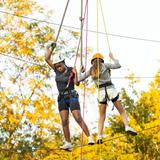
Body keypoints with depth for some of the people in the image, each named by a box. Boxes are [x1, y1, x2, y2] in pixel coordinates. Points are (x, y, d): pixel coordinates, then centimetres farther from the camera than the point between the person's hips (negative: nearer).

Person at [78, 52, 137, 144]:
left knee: (102, 117, 10)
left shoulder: (90, 70, 10)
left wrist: (80, 71, 32)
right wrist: (112, 57, 21)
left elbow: (80, 79, 15)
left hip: (101, 92, 2)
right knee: (122, 111, 5)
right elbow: (118, 65, 7)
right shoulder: (104, 65, 4)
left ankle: (100, 137, -3)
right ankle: (127, 127, -19)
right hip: (111, 89, -2)